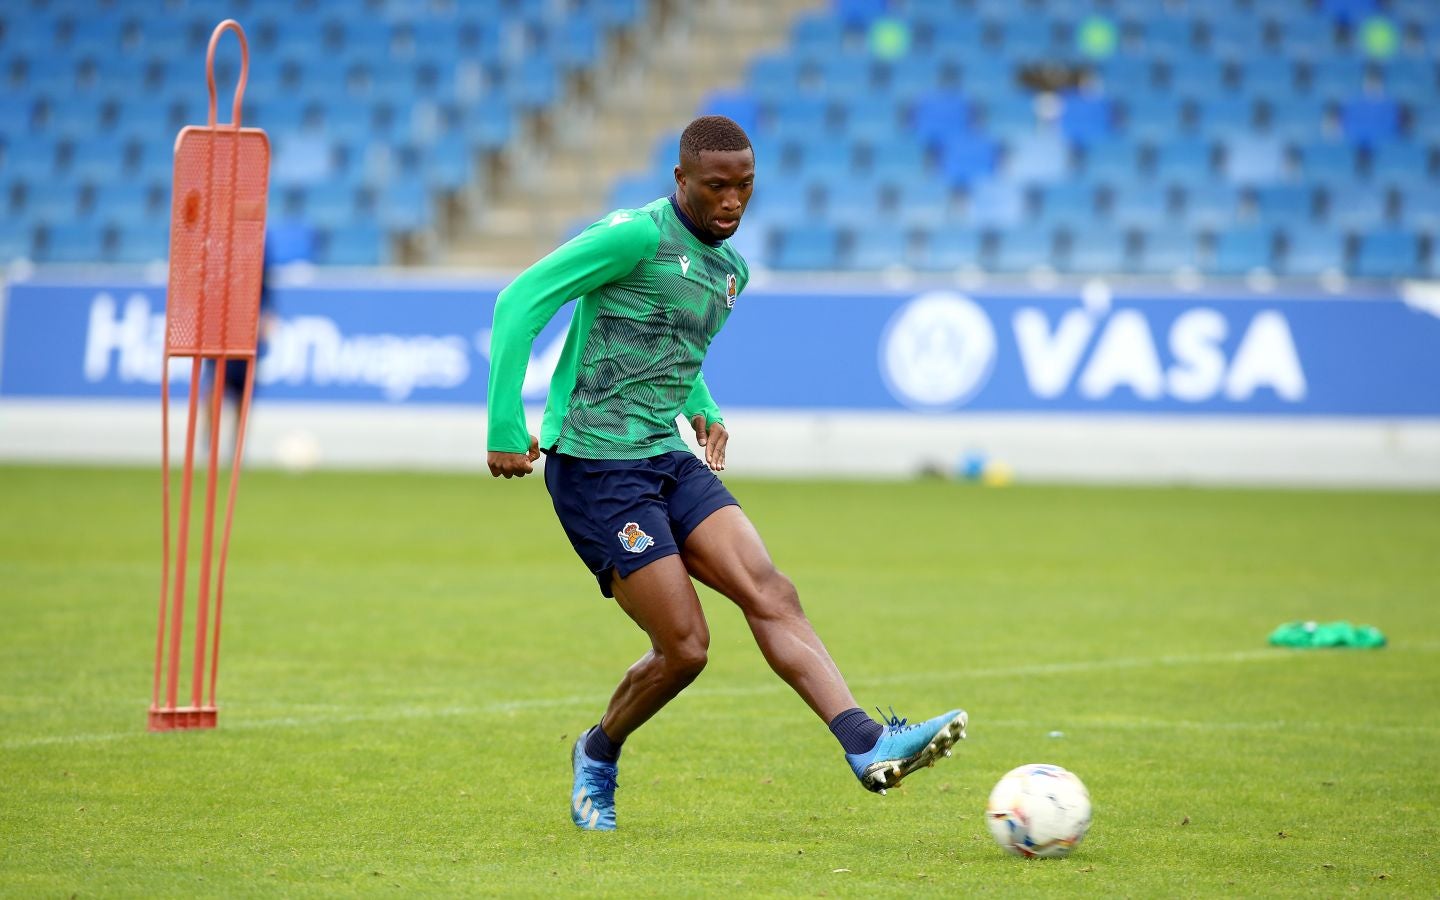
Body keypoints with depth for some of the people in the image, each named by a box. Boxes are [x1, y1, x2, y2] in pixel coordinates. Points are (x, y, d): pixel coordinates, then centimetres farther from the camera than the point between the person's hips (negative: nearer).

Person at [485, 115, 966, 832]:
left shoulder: (729, 270, 15)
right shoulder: (635, 236, -12)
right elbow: (520, 302, -14)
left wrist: (701, 409, 12)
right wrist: (507, 427, -17)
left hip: (669, 460, 7)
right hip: (595, 468, -7)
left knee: (769, 591, -12)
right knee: (684, 647, -9)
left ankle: (868, 746, -20)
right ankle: (598, 756, 17)